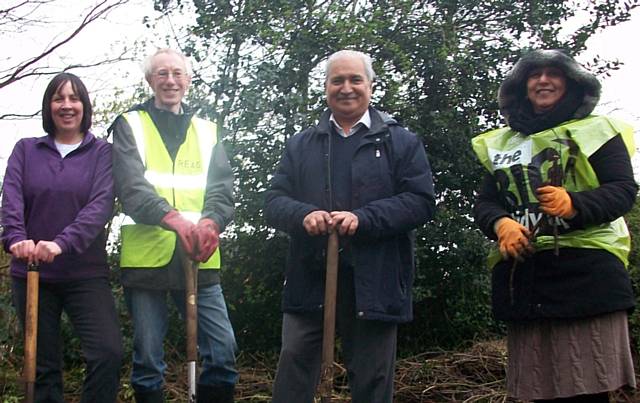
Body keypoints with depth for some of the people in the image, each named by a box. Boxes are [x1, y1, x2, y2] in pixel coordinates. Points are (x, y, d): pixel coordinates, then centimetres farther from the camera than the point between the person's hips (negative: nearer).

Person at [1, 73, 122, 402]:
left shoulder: (101, 152, 3)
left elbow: (101, 204, -13)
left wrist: (62, 243, -29)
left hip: (86, 273, -2)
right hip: (31, 274, 2)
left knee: (108, 353, -18)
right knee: (43, 365, 8)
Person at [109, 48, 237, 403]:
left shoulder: (206, 130, 17)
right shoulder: (130, 125, 7)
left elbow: (222, 189, 5)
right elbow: (131, 187, -9)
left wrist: (211, 222, -18)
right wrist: (174, 218, -27)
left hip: (199, 258, 2)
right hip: (147, 256, -2)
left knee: (223, 350, -2)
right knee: (148, 359, 5)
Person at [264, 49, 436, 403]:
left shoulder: (401, 142, 8)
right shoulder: (301, 145, 16)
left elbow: (421, 201, -3)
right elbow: (274, 201, 9)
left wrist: (363, 219, -17)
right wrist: (304, 215, -14)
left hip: (373, 284, -2)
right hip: (309, 280, 2)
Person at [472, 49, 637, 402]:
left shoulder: (596, 131, 8)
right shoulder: (501, 143, 20)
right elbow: (484, 203, 15)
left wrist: (574, 203, -21)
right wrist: (501, 224, -9)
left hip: (586, 272, -3)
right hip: (523, 277, 4)